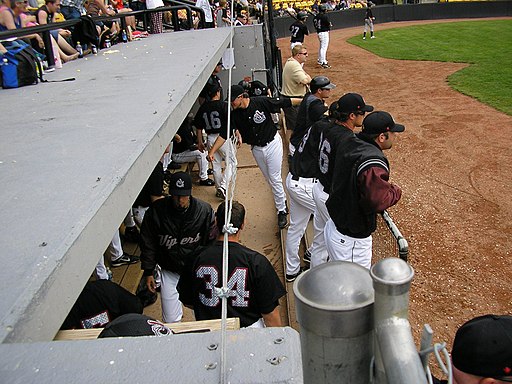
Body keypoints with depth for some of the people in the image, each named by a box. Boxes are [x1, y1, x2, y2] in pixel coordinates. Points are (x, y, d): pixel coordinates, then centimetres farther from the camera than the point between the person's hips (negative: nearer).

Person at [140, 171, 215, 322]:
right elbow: (148, 243, 0)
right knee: (171, 320, 4)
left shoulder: (204, 210, -12)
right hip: (169, 271, 0)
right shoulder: (156, 211, -12)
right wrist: (148, 272, 1)